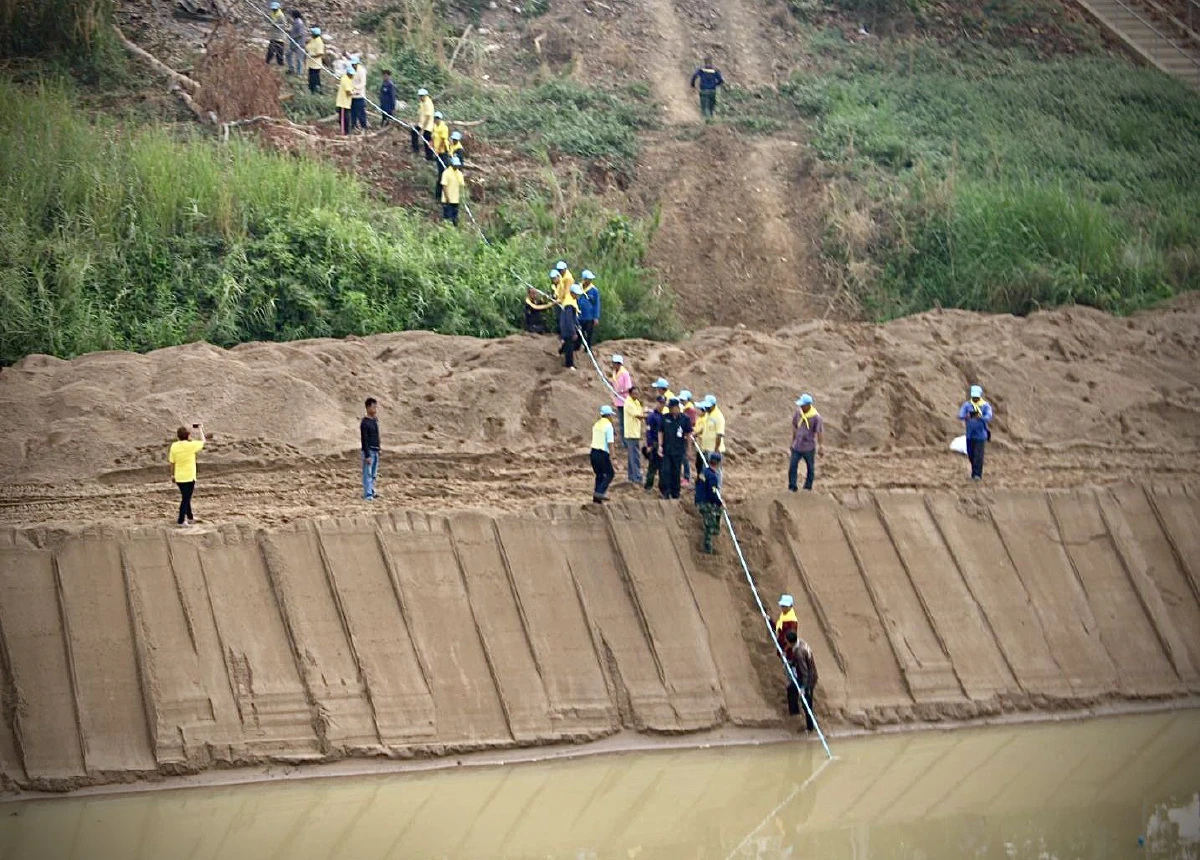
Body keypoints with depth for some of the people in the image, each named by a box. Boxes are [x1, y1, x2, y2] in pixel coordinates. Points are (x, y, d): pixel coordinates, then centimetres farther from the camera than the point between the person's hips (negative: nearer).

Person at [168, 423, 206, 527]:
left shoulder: (174, 446, -5)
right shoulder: (191, 445, -17)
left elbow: (172, 462, 2)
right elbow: (202, 441, 1)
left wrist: (172, 474, 15)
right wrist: (200, 430, 18)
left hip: (179, 477, 5)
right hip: (189, 477, -5)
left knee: (186, 497, 21)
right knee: (186, 499, 3)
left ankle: (190, 517, 34)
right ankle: (181, 521, 3)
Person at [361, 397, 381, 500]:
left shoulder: (374, 420, 12)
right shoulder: (364, 423, -13)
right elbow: (364, 440, -15)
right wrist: (367, 455, -18)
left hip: (376, 451, 8)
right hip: (369, 451, -8)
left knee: (373, 474, 11)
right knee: (368, 474, -6)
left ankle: (371, 491, 17)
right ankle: (367, 494, -5)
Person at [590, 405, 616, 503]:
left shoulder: (596, 425, 12)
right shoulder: (608, 426, -12)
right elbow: (610, 443, -15)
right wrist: (611, 457, -13)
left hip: (594, 452, 7)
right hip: (603, 454, -7)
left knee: (599, 475, 16)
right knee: (609, 474, 5)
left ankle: (596, 496, 14)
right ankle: (599, 492, -9)